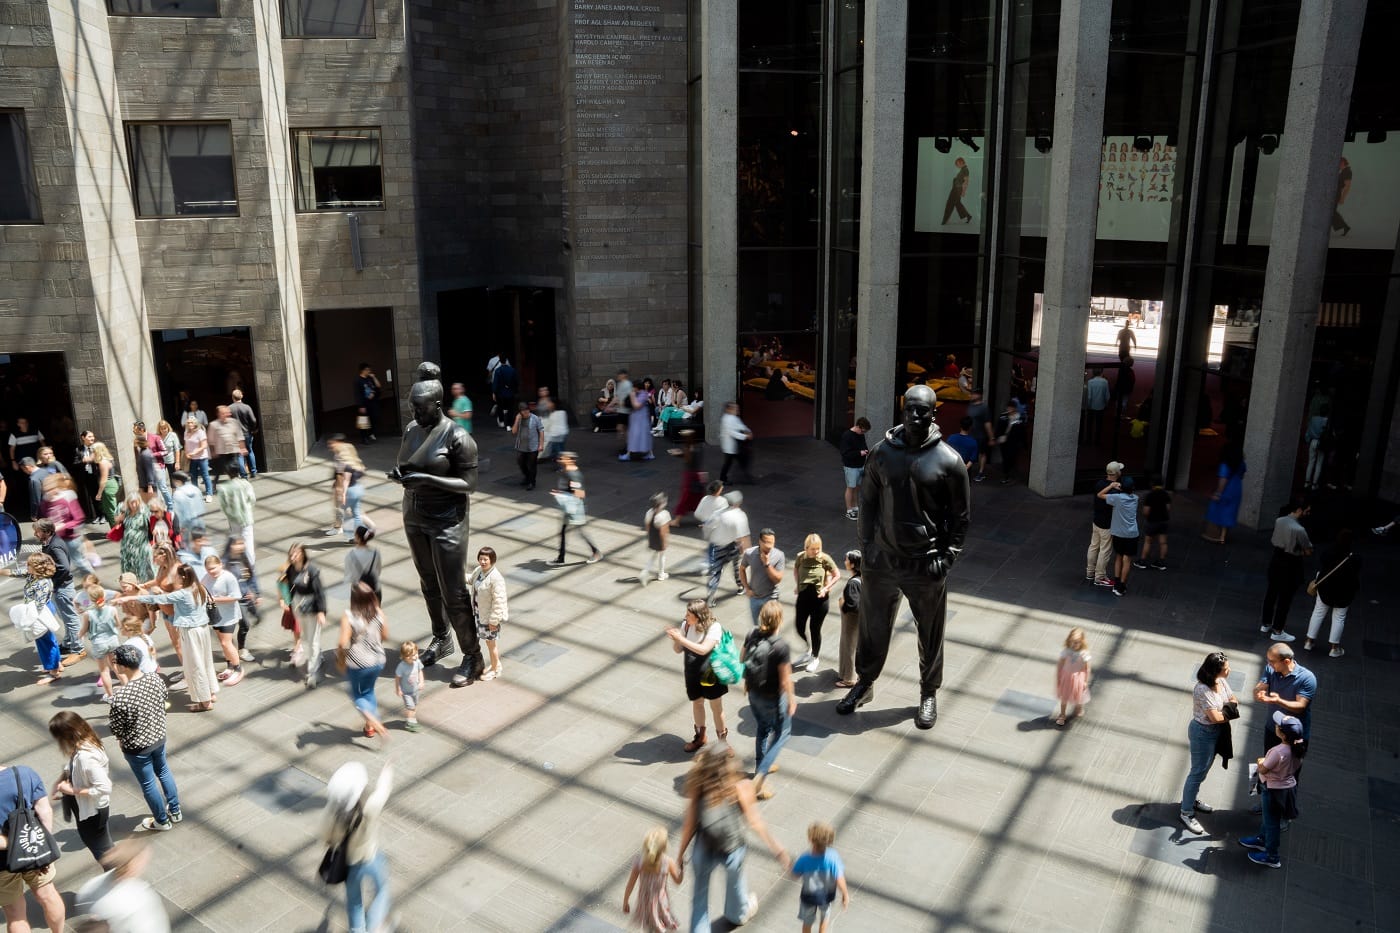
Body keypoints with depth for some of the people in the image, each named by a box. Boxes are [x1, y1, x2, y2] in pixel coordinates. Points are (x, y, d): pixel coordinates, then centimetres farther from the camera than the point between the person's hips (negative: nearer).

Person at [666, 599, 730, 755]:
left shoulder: (714, 627, -24)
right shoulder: (686, 626, -10)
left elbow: (703, 649, -34)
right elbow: (678, 650, -2)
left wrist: (680, 638, -35)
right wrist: (675, 639, -24)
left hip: (711, 674, -4)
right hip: (692, 674, 5)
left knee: (716, 707, 8)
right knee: (696, 703, 20)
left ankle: (723, 740, 27)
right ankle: (700, 737, 42)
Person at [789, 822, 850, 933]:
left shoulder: (804, 859, -33)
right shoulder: (832, 858, -32)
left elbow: (794, 875, -16)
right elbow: (840, 880, -25)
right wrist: (845, 895, -7)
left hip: (809, 897, 0)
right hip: (826, 896, 0)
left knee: (807, 923, 27)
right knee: (825, 918, 33)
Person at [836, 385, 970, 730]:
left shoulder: (949, 461, -8)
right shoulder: (882, 452, -2)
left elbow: (959, 517, -3)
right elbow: (867, 502, 7)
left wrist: (946, 558, -9)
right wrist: (866, 544, 0)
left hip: (926, 565, -2)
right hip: (882, 559, 2)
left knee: (930, 634, 12)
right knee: (872, 627, 16)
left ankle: (929, 694, 33)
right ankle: (864, 684, 36)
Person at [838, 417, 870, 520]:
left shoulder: (861, 435, 5)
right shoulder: (847, 436, -19)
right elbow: (845, 453, -22)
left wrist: (867, 450, 3)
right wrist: (859, 453, -28)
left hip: (860, 466, 7)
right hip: (851, 467, -7)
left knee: (857, 487, 14)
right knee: (850, 488, 1)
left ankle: (854, 508, 27)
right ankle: (849, 511, 11)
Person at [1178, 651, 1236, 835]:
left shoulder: (1221, 681, -5)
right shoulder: (1203, 690, -31)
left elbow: (1233, 699, 6)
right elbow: (1215, 717, -28)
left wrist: (1225, 710, -15)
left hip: (1215, 731, 9)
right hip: (1203, 733, -9)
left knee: (1203, 770, 24)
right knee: (1198, 772, 2)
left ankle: (1191, 799, 43)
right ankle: (1186, 812, 15)